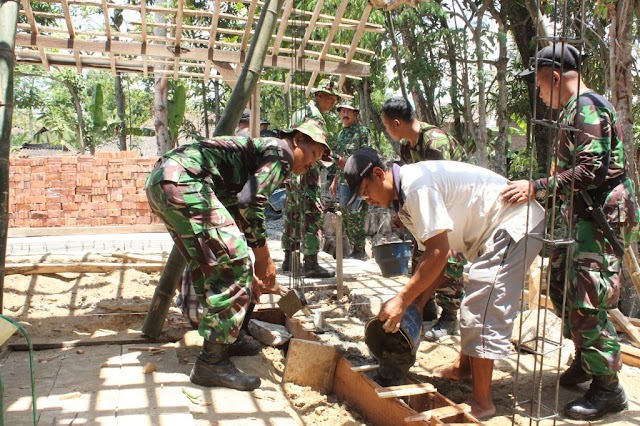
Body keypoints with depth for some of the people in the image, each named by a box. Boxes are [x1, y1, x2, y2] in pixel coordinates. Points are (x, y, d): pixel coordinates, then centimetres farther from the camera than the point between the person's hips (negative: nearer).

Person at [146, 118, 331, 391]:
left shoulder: (258, 150, 30)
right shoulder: (281, 151, 2)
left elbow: (236, 211, 31)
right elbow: (249, 202, -13)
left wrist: (249, 272, 33)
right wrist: (263, 256, -3)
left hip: (159, 179, 11)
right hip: (183, 181, -11)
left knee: (209, 265, 21)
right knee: (232, 267, -9)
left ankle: (224, 340, 33)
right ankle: (211, 363, -3)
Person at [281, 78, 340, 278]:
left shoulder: (298, 112, 19)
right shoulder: (315, 116, -11)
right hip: (306, 172, -10)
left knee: (292, 216, 14)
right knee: (311, 217, -7)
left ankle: (288, 260, 21)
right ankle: (310, 264, -7)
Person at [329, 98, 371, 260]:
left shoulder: (362, 131, -4)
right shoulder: (341, 133, 19)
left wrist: (347, 162, -19)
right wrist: (335, 181, 21)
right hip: (344, 181, 8)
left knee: (356, 216, -8)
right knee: (346, 216, 8)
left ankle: (360, 251, 0)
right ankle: (354, 248, 17)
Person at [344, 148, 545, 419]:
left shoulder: (416, 184, -24)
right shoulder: (404, 200, 7)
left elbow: (439, 252, -28)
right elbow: (434, 253, 7)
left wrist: (402, 300, -24)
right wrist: (418, 302, 0)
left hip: (516, 224, -11)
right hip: (496, 231, 11)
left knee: (481, 311, -12)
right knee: (474, 304, 21)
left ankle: (481, 402, -4)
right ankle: (463, 367, 37)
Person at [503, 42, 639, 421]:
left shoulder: (586, 107, -14)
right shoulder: (575, 109, 17)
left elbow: (591, 170, -23)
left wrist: (537, 188, -23)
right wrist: (538, 190, 18)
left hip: (602, 215, -10)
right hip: (583, 215, 11)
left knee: (587, 300, -9)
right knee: (562, 286, 16)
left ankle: (608, 388, 2)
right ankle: (585, 360, 31)